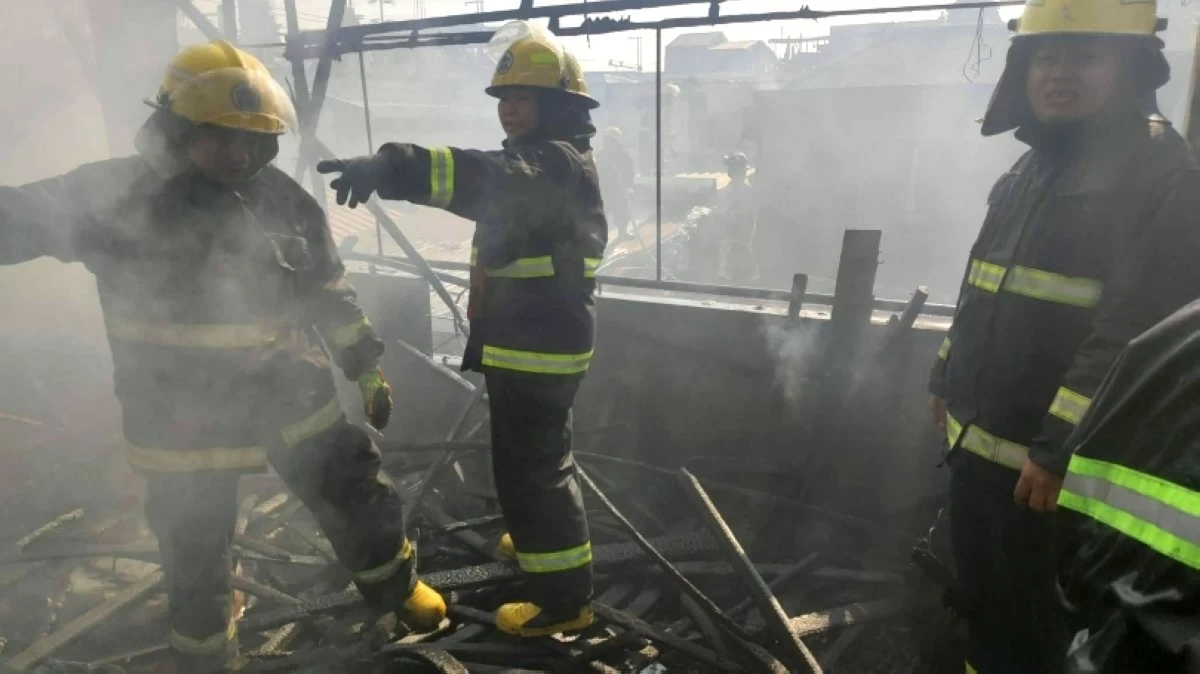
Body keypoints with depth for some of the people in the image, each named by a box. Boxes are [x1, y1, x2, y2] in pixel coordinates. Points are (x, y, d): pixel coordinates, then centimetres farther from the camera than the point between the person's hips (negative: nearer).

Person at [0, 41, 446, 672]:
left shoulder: (285, 199, -4)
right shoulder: (113, 195, -12)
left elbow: (331, 292, 5)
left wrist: (366, 367, 8)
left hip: (294, 398, 2)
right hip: (184, 422, -1)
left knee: (362, 502, 13)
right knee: (195, 559, 16)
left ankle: (395, 586, 42)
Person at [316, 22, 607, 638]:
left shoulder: (558, 163, -20)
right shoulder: (537, 162, 15)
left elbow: (487, 179, -41)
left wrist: (389, 166, -54)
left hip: (538, 351, -11)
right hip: (524, 344, 11)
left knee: (530, 467, -2)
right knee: (533, 456, 26)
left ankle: (563, 597, 12)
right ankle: (545, 539, 49)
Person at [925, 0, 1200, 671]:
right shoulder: (1031, 171, 13)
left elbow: (1135, 330, -23)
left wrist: (1061, 450, -25)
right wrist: (949, 381, 21)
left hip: (1048, 462, -8)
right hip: (980, 443, 8)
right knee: (984, 604, 24)